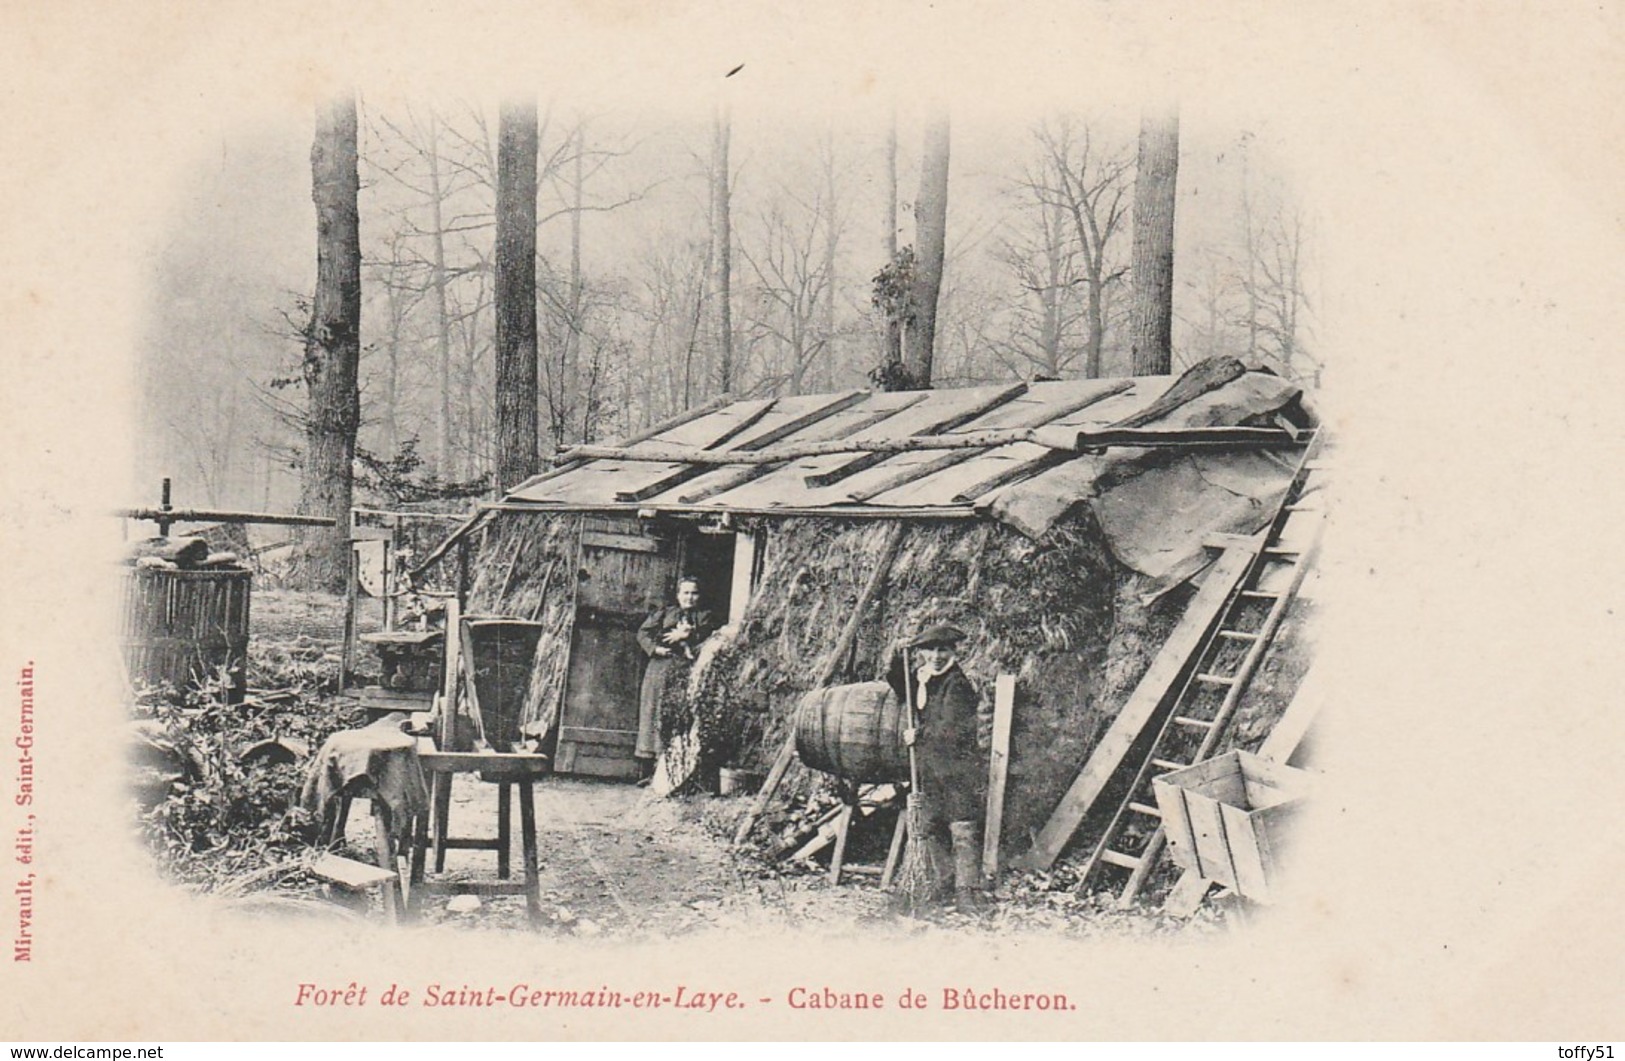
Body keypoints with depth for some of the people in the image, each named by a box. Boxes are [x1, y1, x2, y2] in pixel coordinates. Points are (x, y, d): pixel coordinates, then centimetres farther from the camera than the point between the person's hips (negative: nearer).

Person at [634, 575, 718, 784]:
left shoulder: (706, 617, 19)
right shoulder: (664, 613, 21)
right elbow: (643, 633, 10)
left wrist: (687, 636, -7)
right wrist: (655, 648, -7)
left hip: (690, 671, -1)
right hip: (661, 668, 1)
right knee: (654, 714, -5)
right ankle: (647, 770, -5)